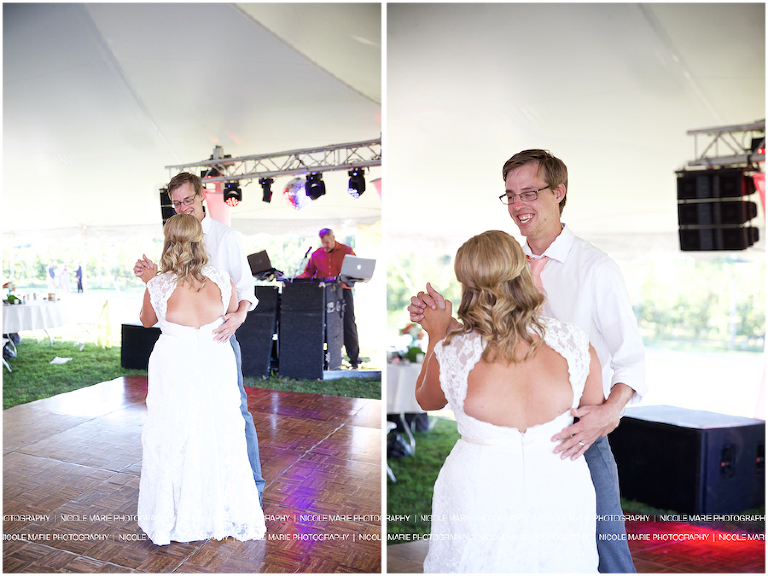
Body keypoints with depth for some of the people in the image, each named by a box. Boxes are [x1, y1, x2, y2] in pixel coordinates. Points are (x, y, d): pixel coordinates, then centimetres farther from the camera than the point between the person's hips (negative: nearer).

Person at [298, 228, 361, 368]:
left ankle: (354, 358, 6)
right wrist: (298, 279, -7)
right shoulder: (316, 254, 11)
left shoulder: (346, 251, 3)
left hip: (343, 290, -3)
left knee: (348, 325, -2)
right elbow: (308, 271, 13)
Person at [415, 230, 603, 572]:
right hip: (561, 491, 1)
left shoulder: (450, 355, -21)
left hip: (479, 502, -1)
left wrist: (436, 336, 11)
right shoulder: (575, 343, -18)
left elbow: (427, 401, 2)